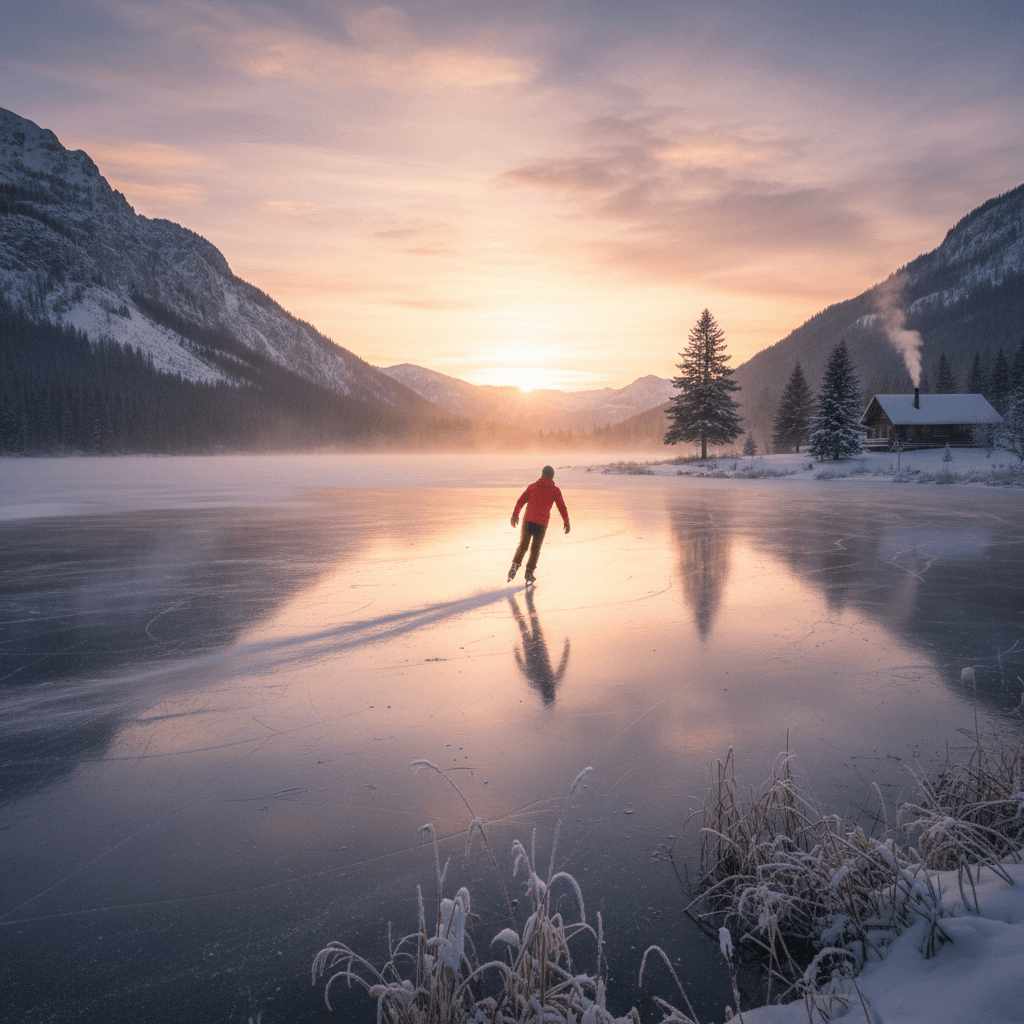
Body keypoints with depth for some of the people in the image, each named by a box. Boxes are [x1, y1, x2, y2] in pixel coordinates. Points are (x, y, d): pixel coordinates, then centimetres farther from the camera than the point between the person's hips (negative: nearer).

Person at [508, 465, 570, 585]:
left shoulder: (532, 486, 12)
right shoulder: (555, 490, 5)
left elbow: (520, 501, 10)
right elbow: (562, 507, 2)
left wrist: (515, 515, 20)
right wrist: (566, 522, 11)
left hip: (528, 520, 1)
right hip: (542, 523, -1)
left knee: (523, 546, 11)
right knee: (535, 548, 12)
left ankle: (515, 565, -12)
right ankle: (529, 573, 9)